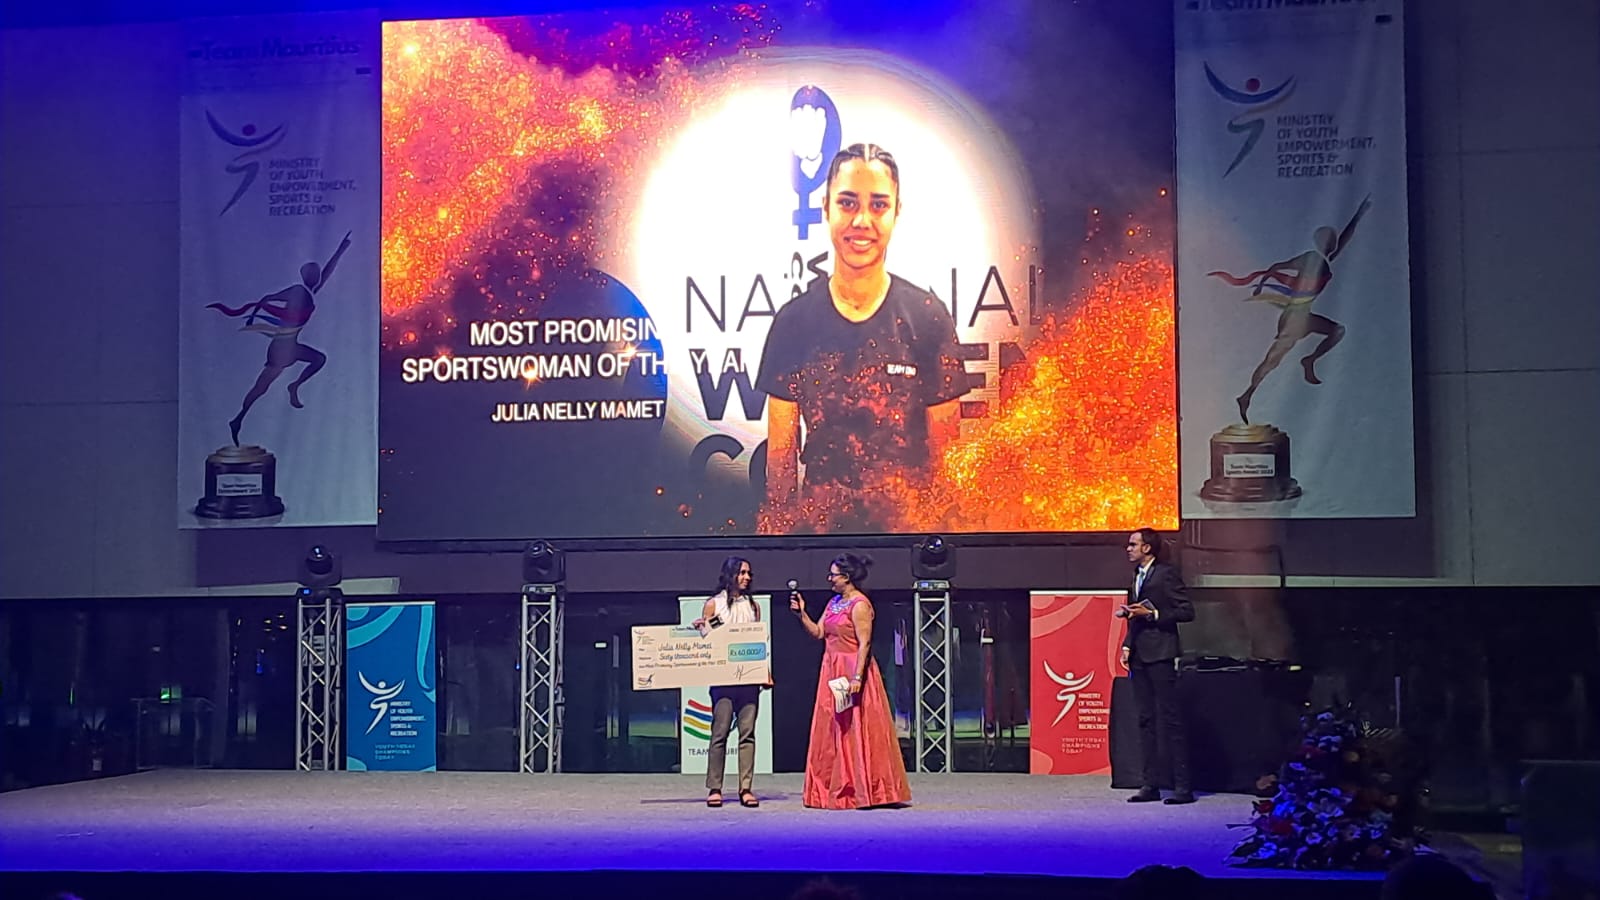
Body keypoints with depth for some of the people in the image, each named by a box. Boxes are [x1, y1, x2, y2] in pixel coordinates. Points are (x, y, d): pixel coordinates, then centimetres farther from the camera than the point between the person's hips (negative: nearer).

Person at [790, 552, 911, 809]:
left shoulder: (859, 605, -12)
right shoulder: (834, 603, 15)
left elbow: (864, 644, -18)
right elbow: (817, 633, 13)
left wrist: (857, 677, -23)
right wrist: (801, 613, 2)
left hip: (853, 671, -9)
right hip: (832, 671, 9)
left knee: (856, 731, -5)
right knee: (831, 731, 9)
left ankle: (863, 791, 0)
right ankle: (835, 791, 15)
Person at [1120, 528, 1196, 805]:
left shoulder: (1167, 573, -6)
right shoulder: (1137, 576, 18)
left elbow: (1187, 611, -10)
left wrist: (1153, 614, -16)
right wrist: (1127, 645, 12)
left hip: (1160, 654, -8)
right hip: (1139, 655, 8)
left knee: (1170, 720, -7)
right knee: (1146, 720, 8)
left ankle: (1183, 786, -5)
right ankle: (1149, 784, 12)